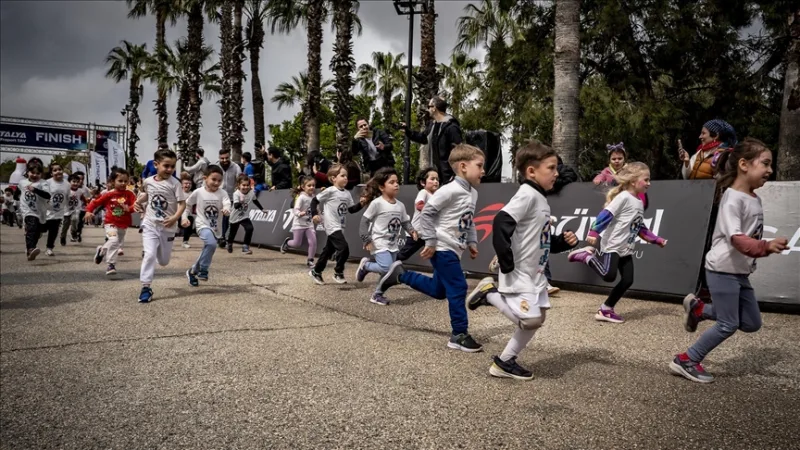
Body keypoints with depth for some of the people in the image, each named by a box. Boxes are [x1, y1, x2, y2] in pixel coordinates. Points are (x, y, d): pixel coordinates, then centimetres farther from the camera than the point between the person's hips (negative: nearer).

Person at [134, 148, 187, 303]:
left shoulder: (174, 184, -11)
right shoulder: (148, 182, 0)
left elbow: (182, 203, -13)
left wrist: (175, 217, -29)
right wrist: (139, 201, 5)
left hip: (167, 227, -1)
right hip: (150, 224, 1)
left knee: (164, 261, 13)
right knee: (149, 254, -15)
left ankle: (159, 250, 50)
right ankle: (146, 287, -9)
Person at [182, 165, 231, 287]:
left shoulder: (222, 193, -6)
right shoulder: (198, 192, -7)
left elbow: (227, 204, -23)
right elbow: (186, 204, 7)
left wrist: (226, 210, -45)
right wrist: (185, 217, -3)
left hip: (216, 228, 4)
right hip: (203, 225, -4)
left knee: (206, 251, 16)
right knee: (211, 243, -32)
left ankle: (192, 271, 40)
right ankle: (203, 269, -14)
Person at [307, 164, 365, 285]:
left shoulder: (347, 193, 8)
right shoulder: (330, 191, -12)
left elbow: (351, 210, 8)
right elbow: (315, 200, -5)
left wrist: (361, 204, -7)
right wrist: (314, 214, -13)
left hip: (340, 227, 8)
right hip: (332, 226, -8)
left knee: (328, 250, 16)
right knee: (344, 248, -17)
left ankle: (315, 272, 31)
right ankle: (338, 273, 2)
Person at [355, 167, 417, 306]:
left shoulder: (400, 205, 5)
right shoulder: (377, 203, -13)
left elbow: (405, 222, 13)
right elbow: (364, 221, -11)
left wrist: (411, 231, -8)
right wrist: (367, 240, -16)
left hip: (393, 245, 7)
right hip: (380, 243, -7)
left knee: (389, 272, 7)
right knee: (387, 268, -21)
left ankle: (377, 295, 26)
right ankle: (365, 265, 6)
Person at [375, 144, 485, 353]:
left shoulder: (473, 193, 10)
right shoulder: (450, 190, -18)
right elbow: (427, 213, -17)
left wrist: (472, 243, 14)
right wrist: (430, 242, -18)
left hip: (453, 249, 10)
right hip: (442, 248, -10)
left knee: (438, 290, 18)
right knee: (458, 289, -7)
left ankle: (400, 274, 30)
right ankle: (460, 335, 5)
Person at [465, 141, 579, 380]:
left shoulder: (541, 199, 13)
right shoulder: (527, 195, -17)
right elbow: (501, 223, -30)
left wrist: (564, 242, 4)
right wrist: (507, 263, -27)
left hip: (535, 273, 10)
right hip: (518, 274, -10)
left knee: (538, 318, 13)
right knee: (530, 320, -14)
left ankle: (505, 362, 22)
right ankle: (489, 294, 4)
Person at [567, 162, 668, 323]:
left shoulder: (639, 203, 14)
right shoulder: (624, 197, -13)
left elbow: (641, 228, 20)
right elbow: (605, 215, -21)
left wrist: (657, 240, 17)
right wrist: (593, 233, -29)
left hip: (626, 249, 9)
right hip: (612, 246, -9)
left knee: (627, 280, 3)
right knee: (609, 276, -20)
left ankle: (605, 310, 12)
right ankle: (586, 256, 3)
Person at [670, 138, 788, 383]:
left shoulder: (755, 199, 10)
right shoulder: (733, 198, -18)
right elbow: (736, 238, -29)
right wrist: (766, 246, -40)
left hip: (740, 272, 9)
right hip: (723, 270, -9)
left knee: (752, 323, 13)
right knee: (728, 325, -4)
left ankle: (698, 309, 26)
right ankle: (686, 361, 9)